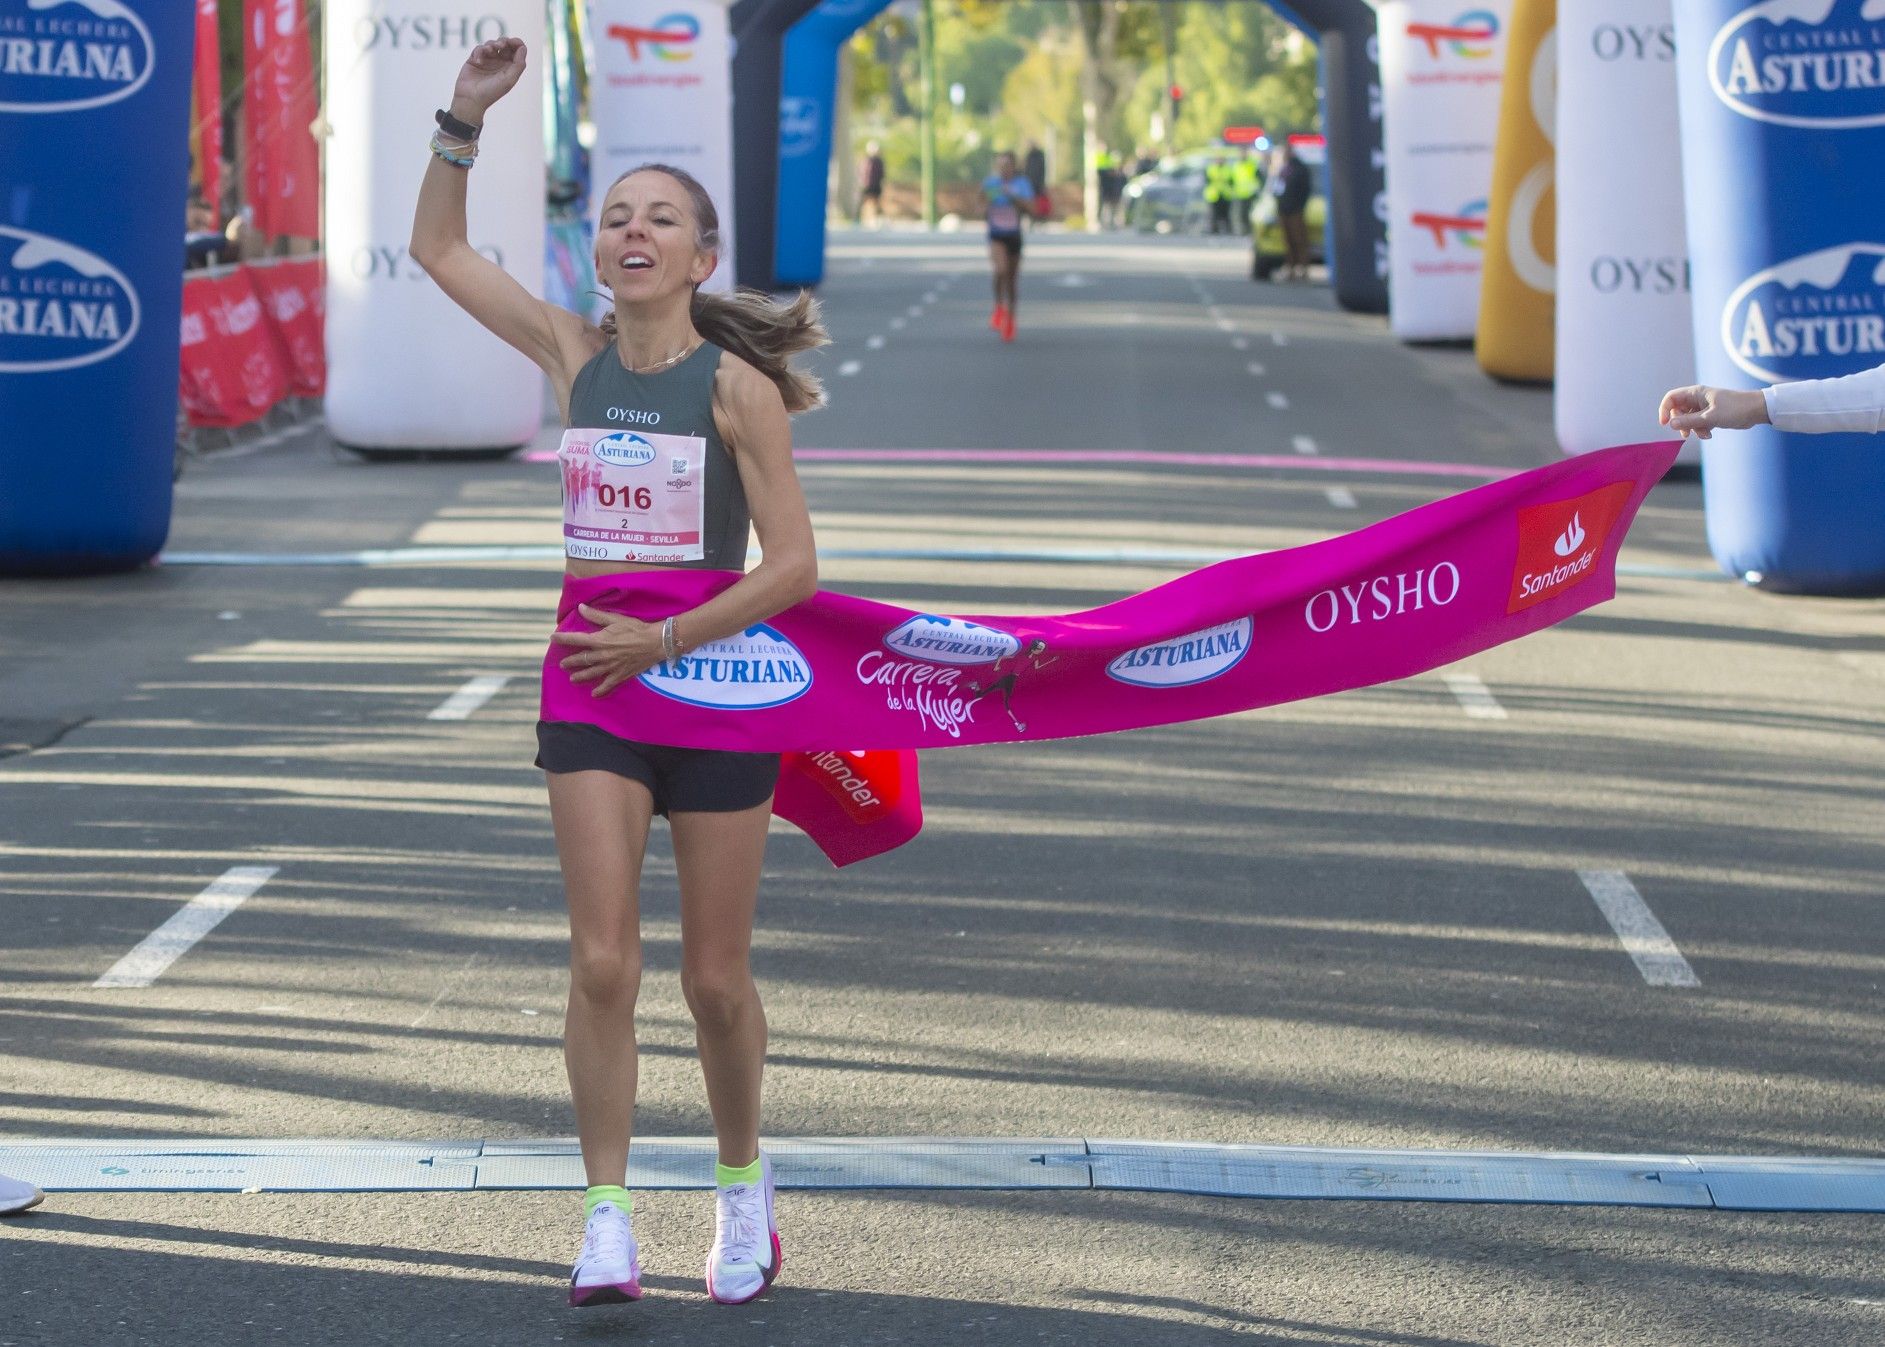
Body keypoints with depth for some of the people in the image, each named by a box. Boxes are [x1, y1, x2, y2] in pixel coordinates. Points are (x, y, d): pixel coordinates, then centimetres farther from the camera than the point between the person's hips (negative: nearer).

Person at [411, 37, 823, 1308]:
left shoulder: (737, 386, -11)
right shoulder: (576, 354, 2)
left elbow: (794, 565, -12)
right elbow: (439, 250, 10)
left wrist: (664, 643, -17)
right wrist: (465, 120, -2)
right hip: (592, 689, 3)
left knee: (715, 978, 6)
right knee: (604, 962, -8)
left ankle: (742, 1181, 29)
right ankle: (608, 1221, -4)